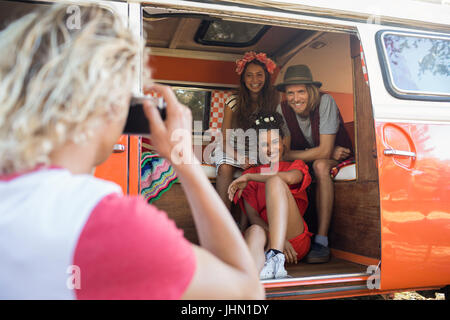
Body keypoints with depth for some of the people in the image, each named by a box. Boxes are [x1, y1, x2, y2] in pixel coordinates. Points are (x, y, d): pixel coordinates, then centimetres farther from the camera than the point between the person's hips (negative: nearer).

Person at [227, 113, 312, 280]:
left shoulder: (296, 166, 19)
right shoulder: (251, 174, 21)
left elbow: (289, 178, -11)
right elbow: (252, 216, 3)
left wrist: (248, 177, -7)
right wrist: (279, 239, -14)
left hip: (296, 238, 0)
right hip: (266, 233, 1)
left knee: (275, 181, -23)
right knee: (254, 231, -37)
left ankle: (275, 255, -42)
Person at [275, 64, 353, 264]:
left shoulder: (325, 101, -24)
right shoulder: (283, 109, -14)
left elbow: (325, 151, -28)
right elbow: (283, 153, -19)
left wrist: (291, 155, -26)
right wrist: (324, 152, -25)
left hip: (337, 157, -3)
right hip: (306, 159, 4)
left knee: (320, 165, -37)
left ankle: (321, 241, -33)